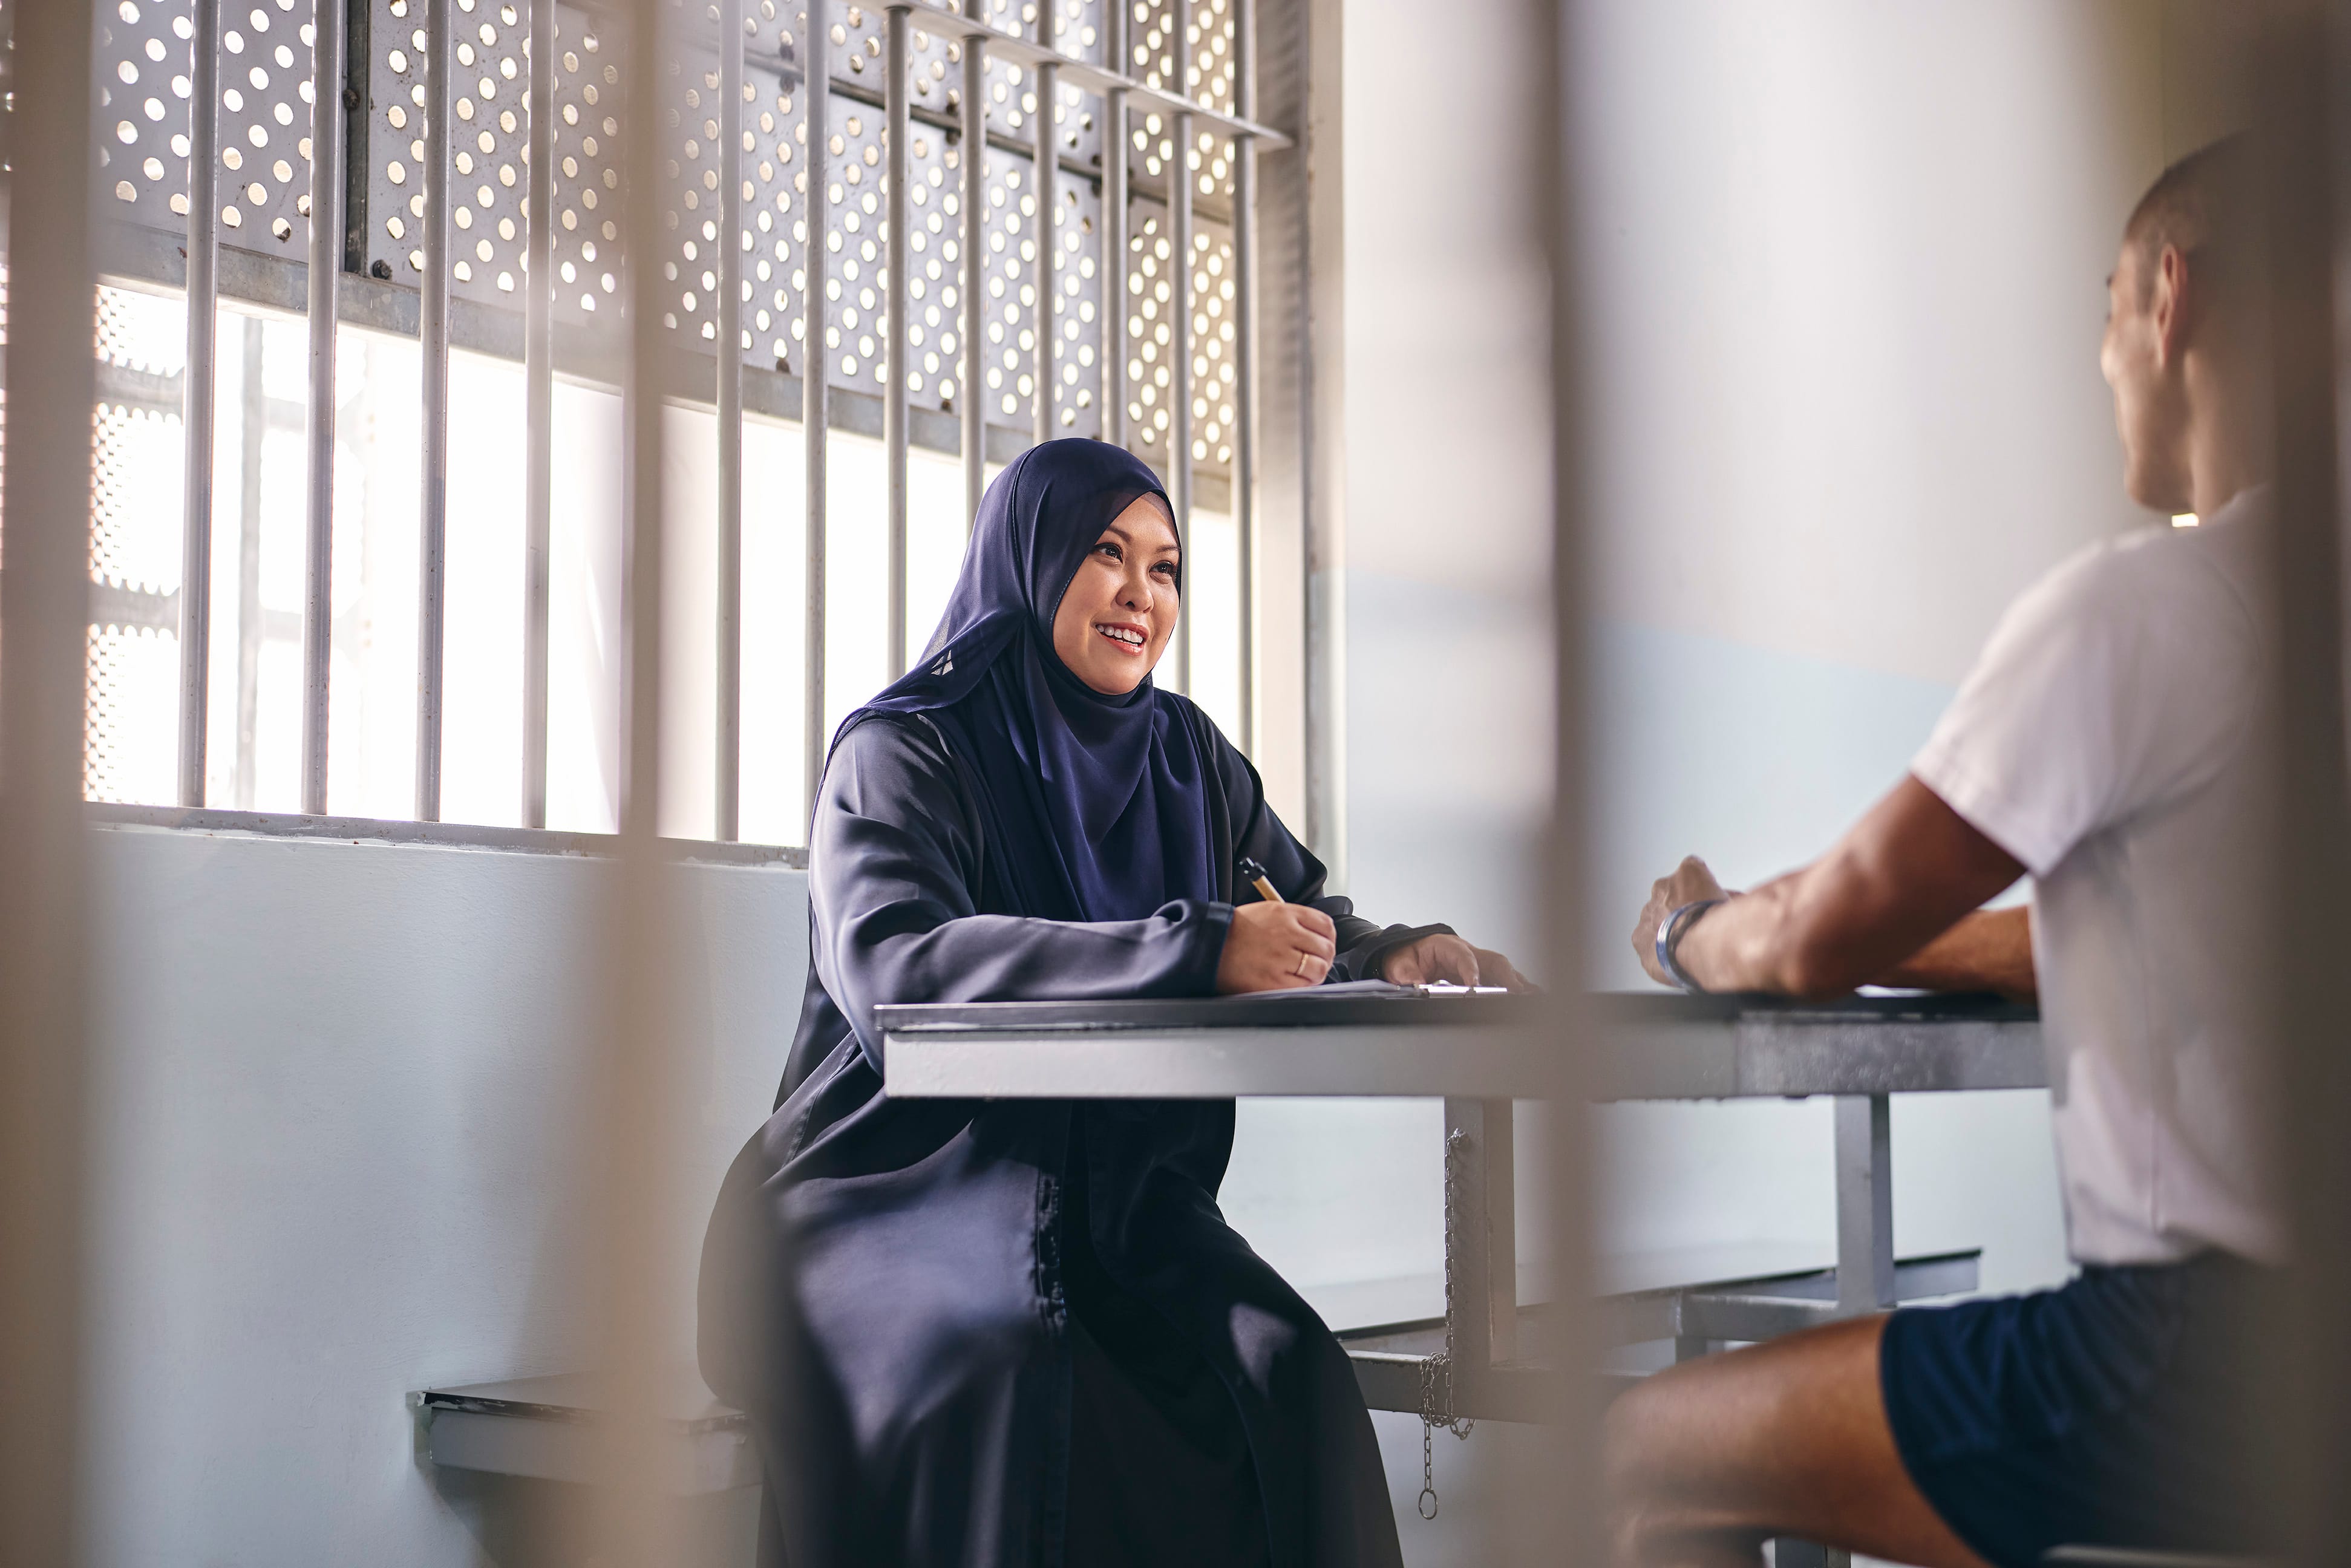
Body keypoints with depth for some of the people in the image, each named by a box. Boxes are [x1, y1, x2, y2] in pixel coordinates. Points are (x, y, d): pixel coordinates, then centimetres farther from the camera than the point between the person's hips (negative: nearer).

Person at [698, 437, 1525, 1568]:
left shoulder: (1189, 756, 13)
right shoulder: (902, 753, -5)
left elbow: (1305, 924, 18)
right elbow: (887, 963, -24)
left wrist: (1393, 953, -9)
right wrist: (1195, 950, -32)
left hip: (1113, 1197, 5)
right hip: (904, 1187, -4)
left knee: (1280, 1368, -25)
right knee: (1004, 1370, -35)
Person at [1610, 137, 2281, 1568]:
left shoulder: (2136, 607, -16)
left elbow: (1828, 935, -10)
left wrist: (1696, 938, 13)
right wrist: (1793, 933, 23)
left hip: (2213, 1360, -9)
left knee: (1653, 1453, 3)